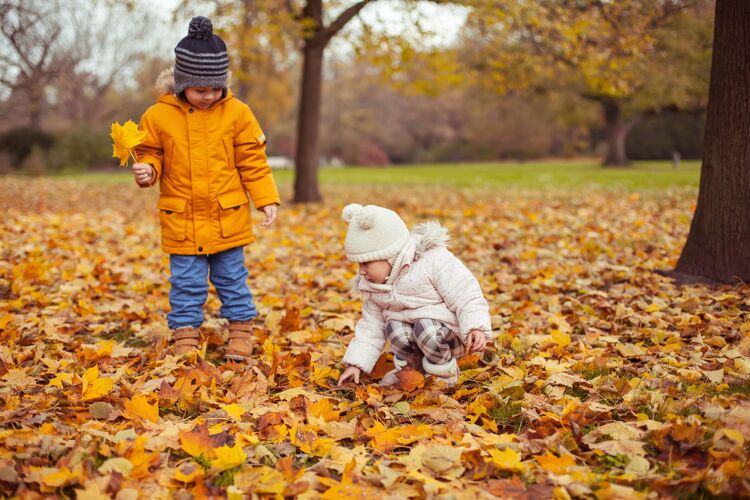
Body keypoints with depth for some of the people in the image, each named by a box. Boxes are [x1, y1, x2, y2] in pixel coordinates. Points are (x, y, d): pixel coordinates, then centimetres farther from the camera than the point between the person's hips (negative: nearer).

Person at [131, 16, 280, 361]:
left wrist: (266, 200, -3)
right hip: (181, 220, 0)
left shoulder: (237, 113, -2)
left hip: (229, 218, 0)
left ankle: (241, 332, 25)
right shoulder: (159, 116, -3)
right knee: (186, 284, 7)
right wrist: (146, 170, -15)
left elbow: (253, 163, 1)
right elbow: (151, 155, 7)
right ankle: (185, 337, 18)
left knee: (232, 279, 11)